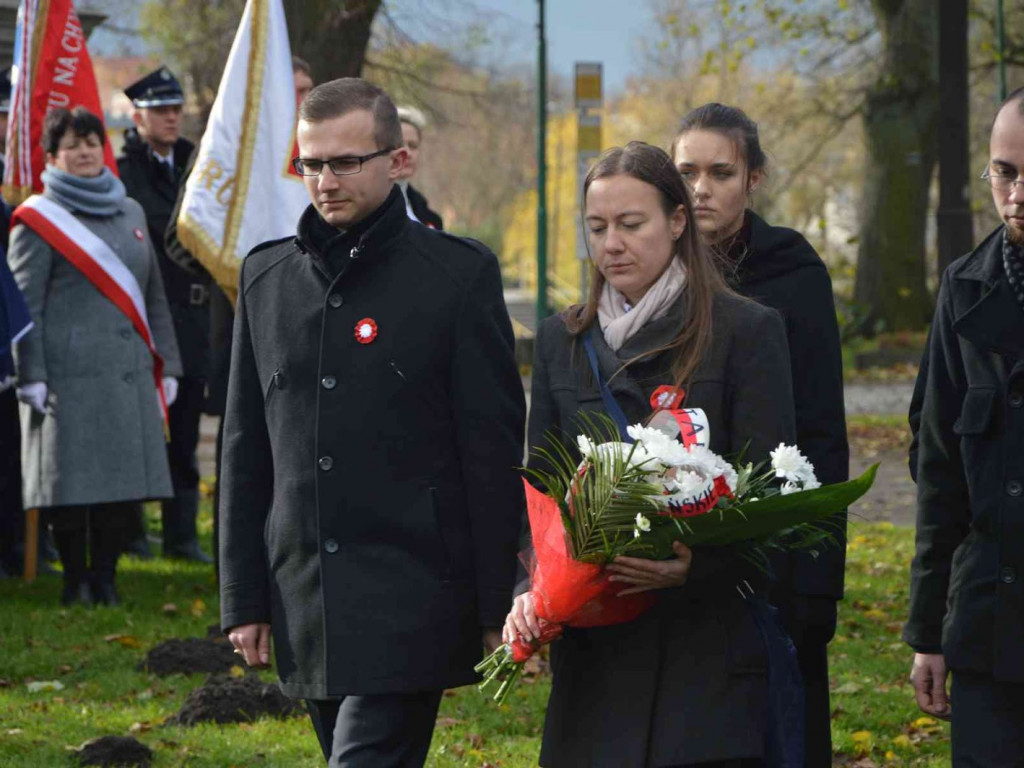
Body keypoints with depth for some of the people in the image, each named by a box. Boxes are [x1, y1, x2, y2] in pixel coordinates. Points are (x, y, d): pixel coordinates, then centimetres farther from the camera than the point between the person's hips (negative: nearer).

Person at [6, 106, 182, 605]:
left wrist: (166, 364, 15)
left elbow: (153, 295, 21)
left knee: (124, 477, 3)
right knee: (71, 480, -3)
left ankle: (104, 576, 13)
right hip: (70, 373, -5)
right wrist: (31, 376, -12)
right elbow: (23, 305, -5)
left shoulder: (130, 213, 17)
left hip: (129, 372, 5)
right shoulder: (38, 219, 0)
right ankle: (75, 579, 8)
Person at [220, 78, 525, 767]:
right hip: (305, 601, 5)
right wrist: (244, 599, 10)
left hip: (413, 599, -5)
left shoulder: (460, 274, -2)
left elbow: (494, 450, -3)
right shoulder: (266, 277, 11)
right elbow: (246, 451, 14)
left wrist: (497, 609, -6)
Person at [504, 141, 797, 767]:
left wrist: (695, 564, -23)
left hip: (709, 639, -4)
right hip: (596, 641, 4)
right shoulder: (562, 340, 14)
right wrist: (532, 590, -4)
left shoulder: (747, 332, 0)